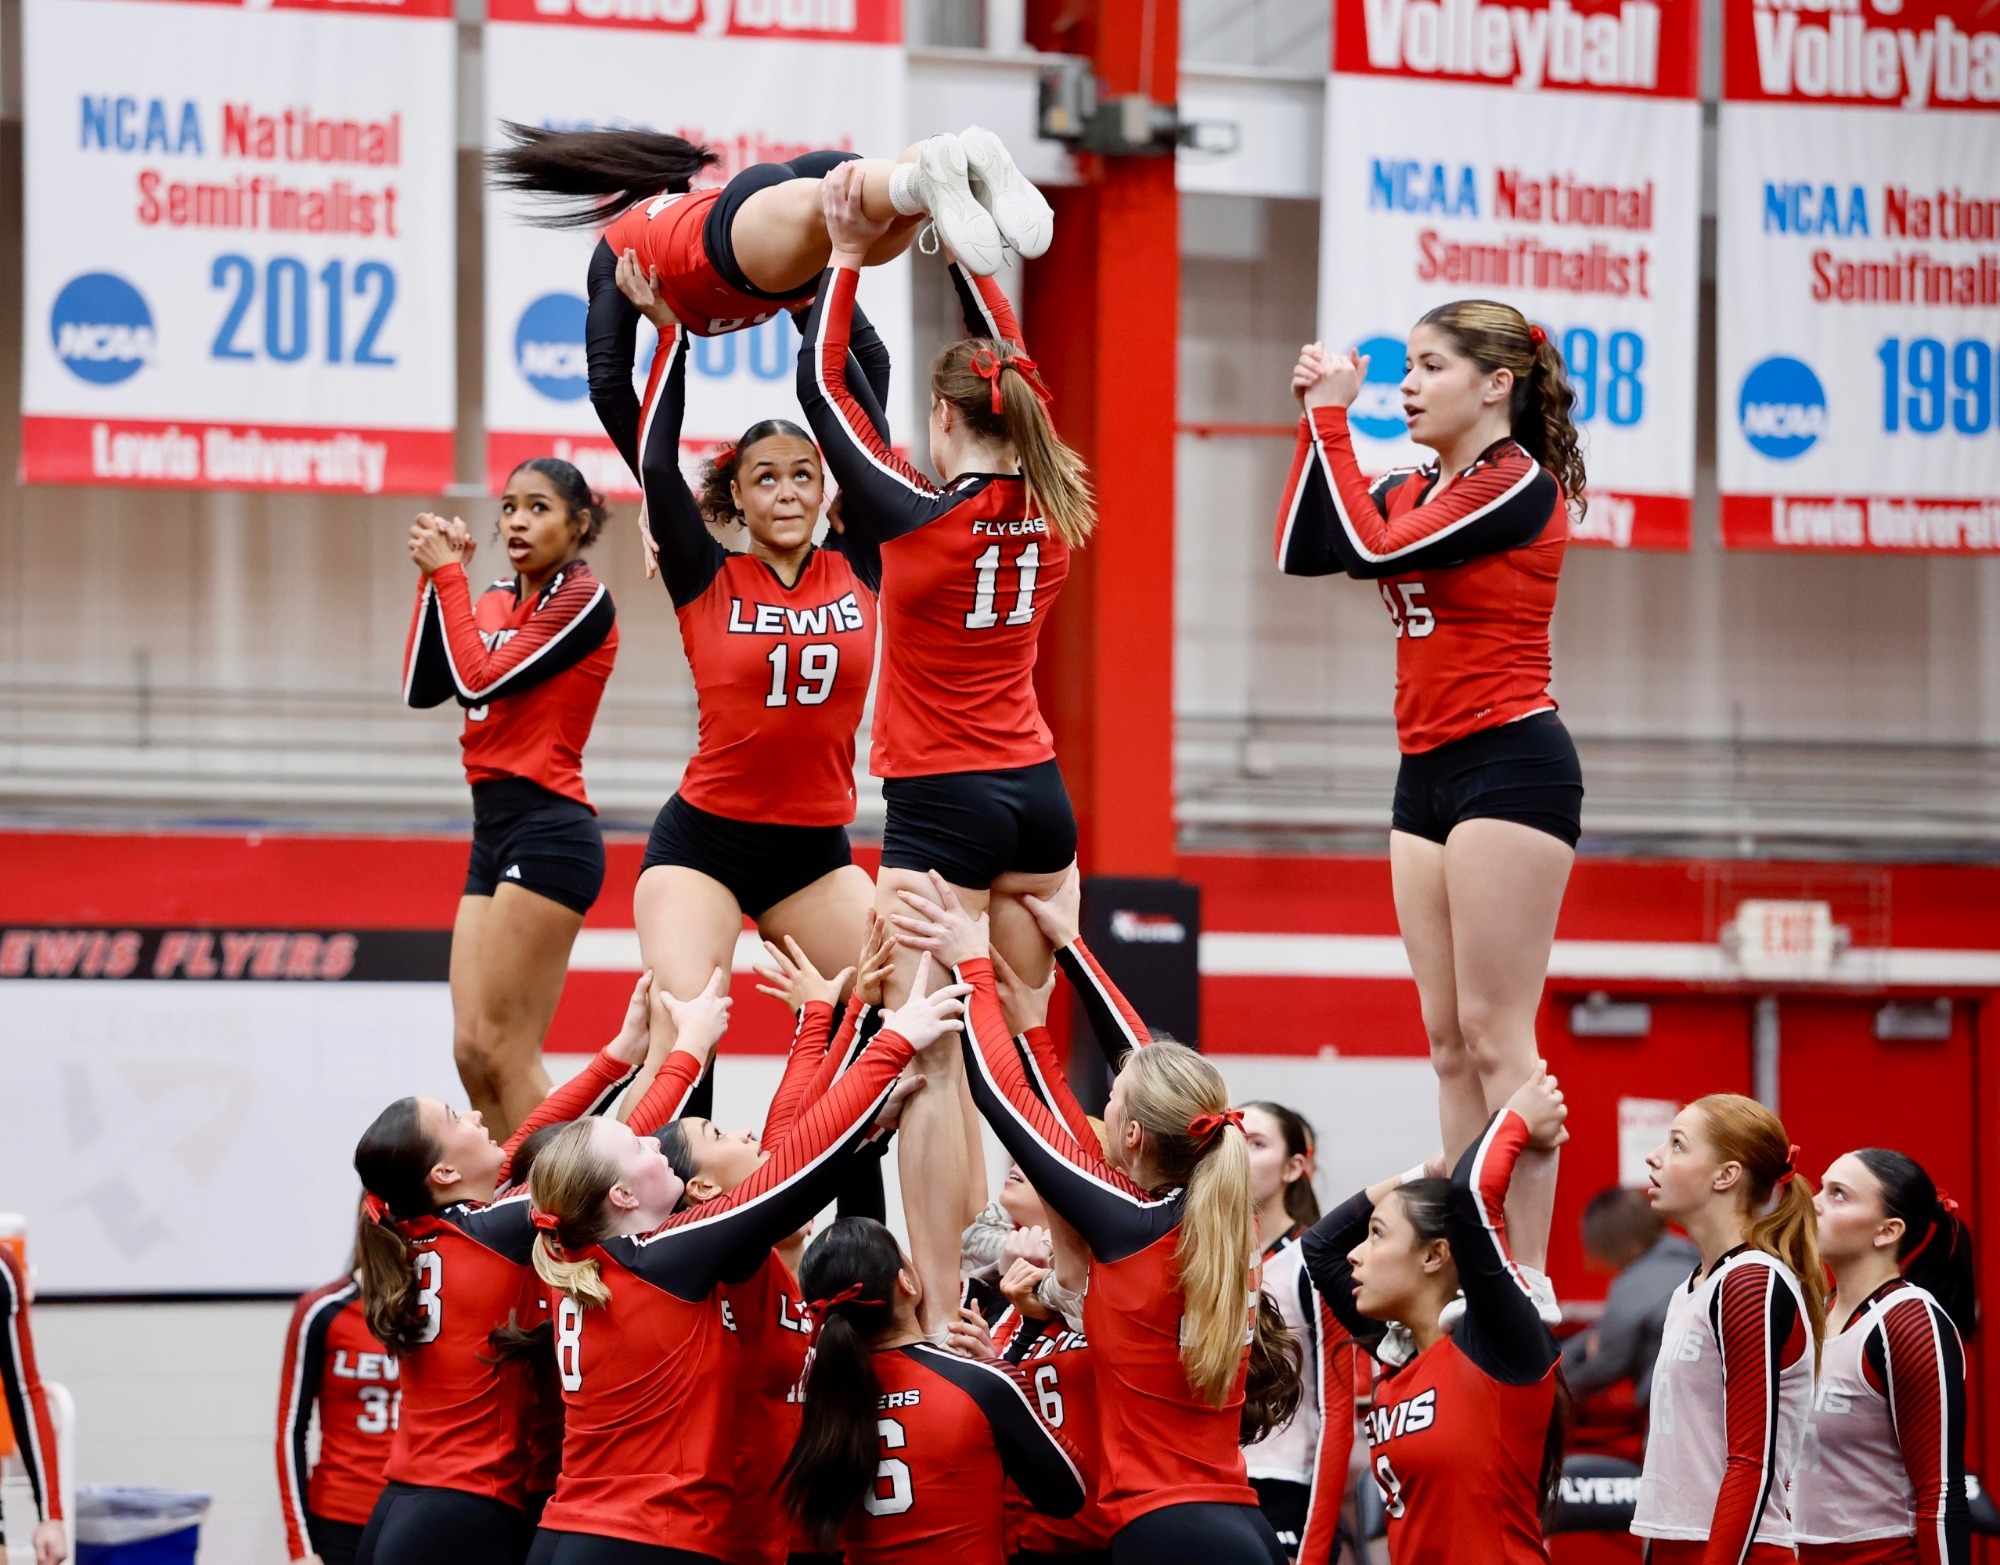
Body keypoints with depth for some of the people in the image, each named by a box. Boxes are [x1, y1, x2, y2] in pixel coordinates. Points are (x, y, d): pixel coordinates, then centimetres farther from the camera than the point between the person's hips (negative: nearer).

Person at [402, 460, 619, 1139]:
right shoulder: (497, 599, 16)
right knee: (472, 1052, 3)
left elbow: (479, 678, -13)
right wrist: (434, 578, 4)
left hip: (549, 833, -8)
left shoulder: (584, 600, -7)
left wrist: (449, 574, -5)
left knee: (502, 1050, -11)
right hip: (494, 832, 8)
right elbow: (423, 688, 8)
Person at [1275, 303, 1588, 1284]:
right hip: (1428, 773, 9)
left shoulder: (1517, 483, -10)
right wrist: (1317, 421, 4)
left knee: (1493, 1030, -11)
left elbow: (1371, 548, -18)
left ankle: (1528, 1281, -12)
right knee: (1449, 1038, 7)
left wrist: (1336, 421, -10)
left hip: (1507, 763, -9)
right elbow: (1301, 551, 8)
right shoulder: (1419, 487, 15)